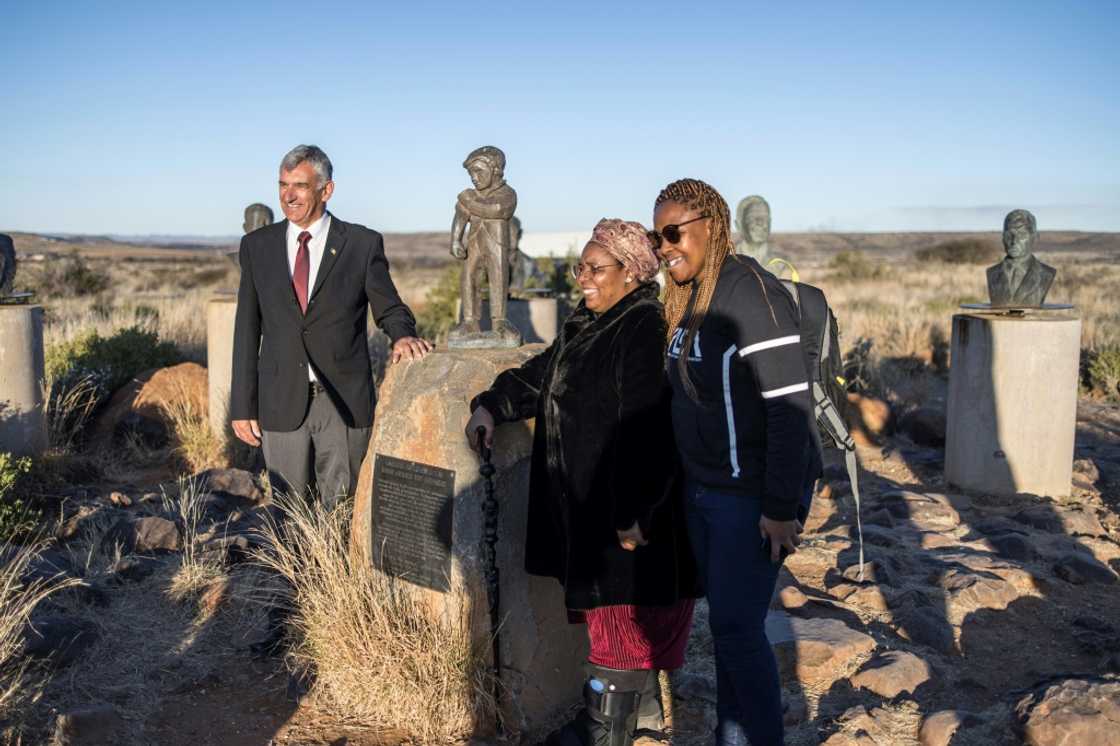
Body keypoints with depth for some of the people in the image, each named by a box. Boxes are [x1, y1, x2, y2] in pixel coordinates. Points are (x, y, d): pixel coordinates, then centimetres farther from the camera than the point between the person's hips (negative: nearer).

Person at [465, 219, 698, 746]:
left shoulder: (646, 331, -19)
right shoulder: (587, 327, 12)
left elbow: (647, 429, -25)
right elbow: (539, 376, 17)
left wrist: (635, 515, -26)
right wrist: (492, 406, -1)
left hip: (626, 508, -10)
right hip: (587, 503, 10)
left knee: (622, 611, 2)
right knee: (619, 609, 19)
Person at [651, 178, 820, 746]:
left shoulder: (752, 294, -18)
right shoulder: (687, 299, 8)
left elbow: (791, 404, -22)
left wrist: (782, 508, -22)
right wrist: (688, 480, 16)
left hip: (753, 497, -8)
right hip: (702, 489, 8)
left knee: (736, 626, -2)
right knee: (724, 619, 16)